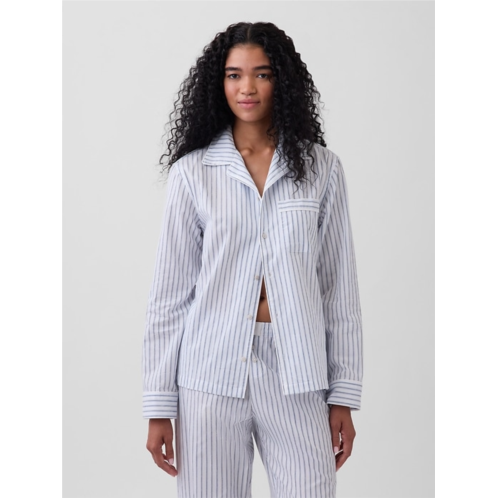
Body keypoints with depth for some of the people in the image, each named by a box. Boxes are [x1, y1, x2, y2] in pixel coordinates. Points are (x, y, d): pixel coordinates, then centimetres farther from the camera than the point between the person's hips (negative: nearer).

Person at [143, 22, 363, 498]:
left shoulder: (321, 168, 4)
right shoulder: (192, 171, 2)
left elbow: (339, 287, 6)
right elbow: (170, 293, 3)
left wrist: (344, 396, 3)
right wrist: (159, 407, 1)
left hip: (296, 376, 1)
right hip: (212, 374, 0)